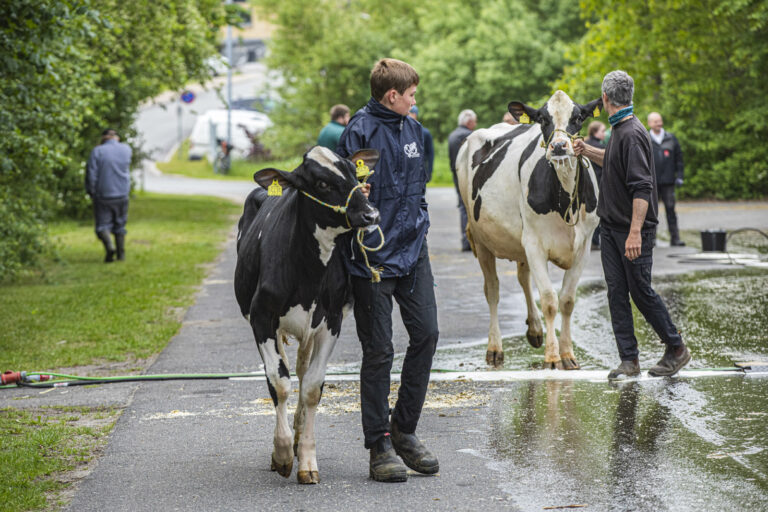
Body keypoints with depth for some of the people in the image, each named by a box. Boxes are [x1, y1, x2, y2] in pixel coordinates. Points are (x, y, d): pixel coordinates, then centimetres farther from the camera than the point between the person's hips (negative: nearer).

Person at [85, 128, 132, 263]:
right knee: (120, 225, 15)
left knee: (103, 225, 3)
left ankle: (109, 247, -21)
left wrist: (91, 192, 3)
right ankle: (121, 254, 15)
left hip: (103, 195, -3)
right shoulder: (126, 149, 0)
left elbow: (91, 174, -10)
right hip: (122, 194, 3)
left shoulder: (98, 151, -9)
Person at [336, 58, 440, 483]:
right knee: (378, 350, -2)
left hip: (413, 251, 7)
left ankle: (404, 429, 17)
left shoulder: (412, 129, 13)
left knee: (426, 334, 3)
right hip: (373, 255, -7)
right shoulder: (360, 131, -11)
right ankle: (379, 446, 6)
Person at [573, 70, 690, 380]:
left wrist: (635, 232, -29)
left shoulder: (632, 134, -20)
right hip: (611, 226, 9)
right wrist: (587, 151, 21)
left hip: (633, 228, -9)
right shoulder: (619, 130, 10)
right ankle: (628, 360, 7)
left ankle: (676, 348, 15)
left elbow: (642, 187, -25)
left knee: (641, 291, -1)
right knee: (616, 291, 5)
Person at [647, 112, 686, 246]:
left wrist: (679, 176, 5)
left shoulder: (671, 139, 10)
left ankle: (675, 238, -2)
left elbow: (678, 158, 13)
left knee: (670, 209, -2)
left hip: (667, 180, 1)